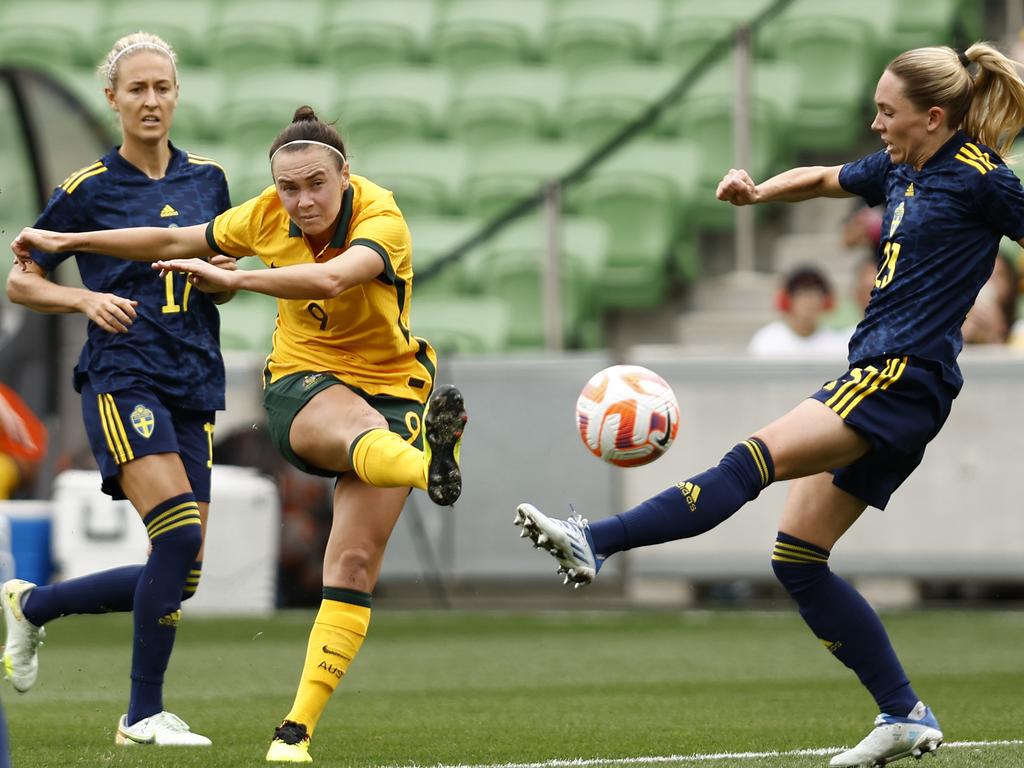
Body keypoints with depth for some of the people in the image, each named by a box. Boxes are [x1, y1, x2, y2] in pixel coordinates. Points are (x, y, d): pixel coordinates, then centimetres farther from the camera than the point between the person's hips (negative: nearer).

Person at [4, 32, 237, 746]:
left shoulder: (208, 179, 12)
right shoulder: (88, 188, -1)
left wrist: (223, 274, -2)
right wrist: (87, 299, -13)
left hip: (197, 386, 6)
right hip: (122, 378, -6)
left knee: (180, 573, 2)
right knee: (181, 535, -23)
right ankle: (144, 714, -13)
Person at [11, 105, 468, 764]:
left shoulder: (382, 221, -19)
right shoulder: (270, 215, -3)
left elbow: (332, 278, -42)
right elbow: (176, 242, 12)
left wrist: (232, 278, -48)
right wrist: (67, 241, 15)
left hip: (387, 385, -1)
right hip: (301, 384, 1)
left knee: (354, 565, -12)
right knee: (365, 430, -38)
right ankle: (428, 463, -74)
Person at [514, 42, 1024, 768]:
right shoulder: (900, 170, 18)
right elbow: (824, 179, 31)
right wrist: (758, 190, 12)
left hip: (903, 376, -10)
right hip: (876, 378, 10)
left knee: (753, 461, -24)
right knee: (797, 560, 5)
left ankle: (592, 543, -35)